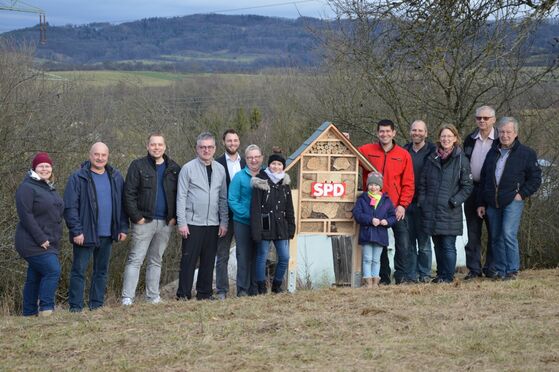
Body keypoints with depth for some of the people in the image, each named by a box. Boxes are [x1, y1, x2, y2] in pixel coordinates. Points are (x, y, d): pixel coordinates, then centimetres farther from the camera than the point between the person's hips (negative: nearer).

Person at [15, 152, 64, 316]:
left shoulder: (50, 188, 17)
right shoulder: (27, 188, -10)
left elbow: (57, 214, 23)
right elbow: (25, 215, -18)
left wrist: (55, 238, 14)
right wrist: (41, 239, -20)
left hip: (49, 243, 8)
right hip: (34, 244, -8)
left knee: (34, 278, 10)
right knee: (53, 271, -17)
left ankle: (29, 313, 15)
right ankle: (46, 309, -11)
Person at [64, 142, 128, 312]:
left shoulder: (115, 177, 8)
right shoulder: (78, 177, -6)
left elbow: (122, 204, 12)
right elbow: (70, 207, -10)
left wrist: (123, 228, 5)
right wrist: (76, 231, -15)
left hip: (107, 234, 5)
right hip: (85, 234, -5)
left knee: (102, 271, 12)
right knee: (79, 271, 0)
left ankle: (97, 305, 21)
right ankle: (75, 308, 5)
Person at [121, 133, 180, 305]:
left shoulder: (174, 169, 9)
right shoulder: (138, 166, -2)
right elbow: (129, 193, -6)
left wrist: (175, 217, -1)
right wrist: (137, 217, -12)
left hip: (165, 223, 4)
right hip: (144, 221, -4)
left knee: (156, 260, 13)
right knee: (135, 260, -5)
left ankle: (153, 296, 19)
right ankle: (127, 298, -5)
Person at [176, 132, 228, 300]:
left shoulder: (220, 169, 10)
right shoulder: (188, 168, -3)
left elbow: (223, 198, 12)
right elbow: (181, 197, -5)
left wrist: (224, 222, 5)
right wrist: (182, 223, -11)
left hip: (213, 223, 4)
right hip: (192, 223, -4)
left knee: (208, 261, 9)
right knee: (189, 260, -2)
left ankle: (204, 293, 17)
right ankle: (183, 295, 4)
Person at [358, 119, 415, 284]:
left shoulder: (404, 155, 3)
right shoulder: (367, 150, 4)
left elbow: (408, 184, 2)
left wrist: (402, 205, -7)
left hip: (396, 207, -1)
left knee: (403, 242, -8)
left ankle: (402, 275, 1)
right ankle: (384, 277, 14)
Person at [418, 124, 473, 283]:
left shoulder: (461, 160, -2)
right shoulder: (432, 158, 10)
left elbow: (467, 186, -2)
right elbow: (423, 183, 14)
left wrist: (454, 201, -11)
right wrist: (422, 202, 4)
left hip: (450, 212, -4)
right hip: (431, 211, 4)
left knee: (448, 246, -4)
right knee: (438, 245, 11)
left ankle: (448, 276, 4)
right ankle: (440, 275, 19)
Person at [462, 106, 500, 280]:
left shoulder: (500, 140, -2)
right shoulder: (470, 139, 11)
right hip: (472, 189, 4)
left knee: (494, 231, 1)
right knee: (473, 232, 4)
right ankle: (474, 269, 8)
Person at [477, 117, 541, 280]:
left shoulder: (526, 153, 2)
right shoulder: (492, 153, 16)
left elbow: (535, 178, 2)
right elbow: (483, 179, 19)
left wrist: (522, 194, -8)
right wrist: (481, 203, 15)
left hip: (513, 202, -5)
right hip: (493, 204, 5)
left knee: (508, 234, -16)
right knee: (496, 238, 8)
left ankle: (512, 271, -8)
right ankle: (498, 271, 16)